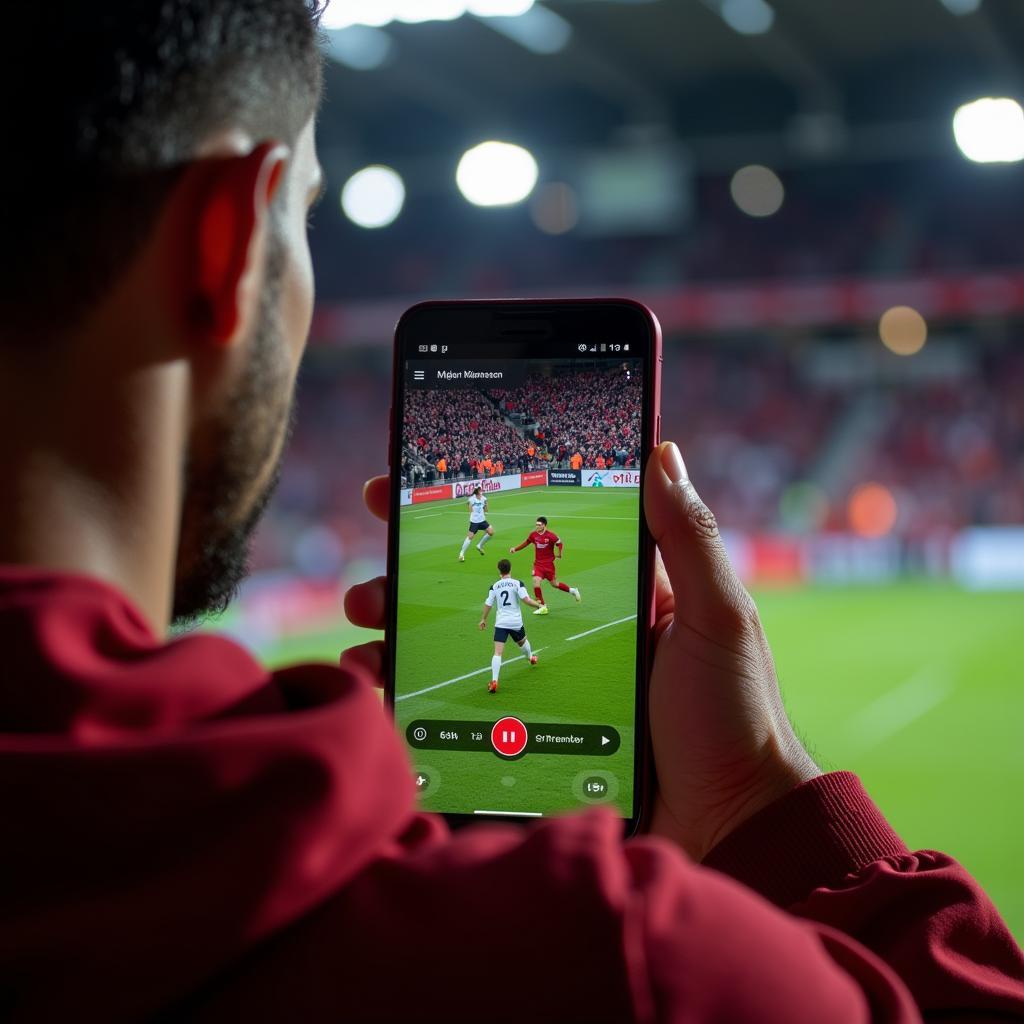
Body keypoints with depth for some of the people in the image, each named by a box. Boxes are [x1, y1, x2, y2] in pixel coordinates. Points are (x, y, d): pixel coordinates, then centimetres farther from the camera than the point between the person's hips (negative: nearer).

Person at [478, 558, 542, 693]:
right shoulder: (517, 584, -6)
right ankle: (531, 657, 61)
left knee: (498, 652, -9)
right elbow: (526, 599, -15)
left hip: (500, 623, 0)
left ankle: (494, 681, -23)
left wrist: (483, 620, 19)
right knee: (522, 641, 32)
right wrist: (539, 605, 2)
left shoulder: (494, 586, 2)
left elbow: (488, 604, 5)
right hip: (516, 622, 1)